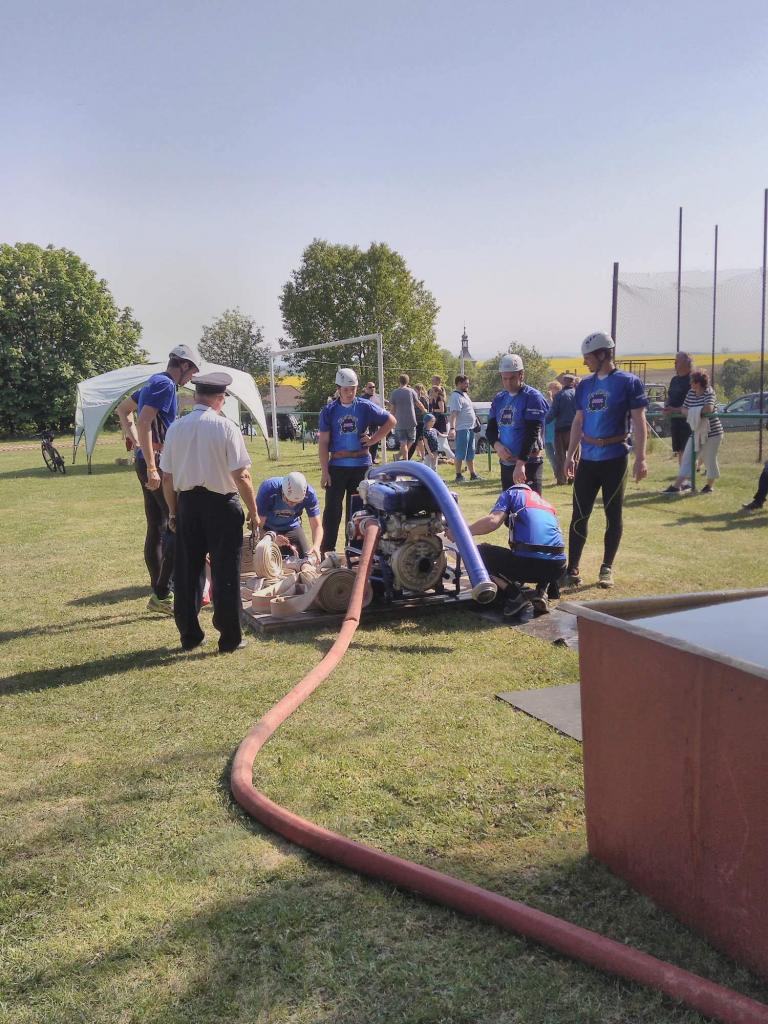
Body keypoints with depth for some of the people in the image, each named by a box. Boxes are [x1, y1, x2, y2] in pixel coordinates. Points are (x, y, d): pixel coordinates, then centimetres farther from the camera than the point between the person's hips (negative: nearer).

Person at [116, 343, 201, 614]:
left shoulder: (155, 382, 17)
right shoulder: (165, 384, -13)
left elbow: (123, 408, 30)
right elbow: (144, 422, -23)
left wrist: (132, 437, 19)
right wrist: (152, 467, -24)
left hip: (148, 461, 10)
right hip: (158, 462, -10)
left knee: (157, 528, 12)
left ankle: (159, 593, 17)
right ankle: (163, 594, -7)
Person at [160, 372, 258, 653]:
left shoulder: (176, 428, 0)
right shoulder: (226, 427, -12)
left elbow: (167, 477, 4)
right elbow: (241, 476, -14)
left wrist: (173, 511, 15)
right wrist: (253, 511, -4)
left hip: (187, 503, 4)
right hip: (221, 505, -4)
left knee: (187, 571, 13)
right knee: (225, 573, 5)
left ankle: (189, 635, 22)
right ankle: (230, 638, 12)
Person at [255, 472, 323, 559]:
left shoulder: (309, 494, -24)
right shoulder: (269, 489, -33)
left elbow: (316, 526, -20)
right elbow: (258, 524, -30)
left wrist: (316, 546, -40)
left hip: (292, 528, 2)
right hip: (268, 529, -2)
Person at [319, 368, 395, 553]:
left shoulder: (365, 407, 0)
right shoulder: (329, 411, 0)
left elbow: (391, 421, 6)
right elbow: (323, 442, -1)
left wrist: (373, 439, -2)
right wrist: (324, 471, -6)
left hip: (361, 465, 1)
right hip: (337, 466, 0)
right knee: (332, 510, -2)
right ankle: (327, 551, 3)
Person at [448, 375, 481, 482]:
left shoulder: (465, 394, 18)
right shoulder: (456, 396, -13)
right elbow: (453, 414, -24)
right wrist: (452, 428, -32)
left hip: (470, 428, 10)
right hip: (462, 429, -10)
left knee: (470, 453, 15)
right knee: (460, 453, -5)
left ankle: (473, 474, 22)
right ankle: (459, 475, -1)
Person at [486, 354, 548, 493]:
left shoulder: (533, 397, -10)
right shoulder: (499, 398, 11)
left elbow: (532, 434, -17)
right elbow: (490, 429, 14)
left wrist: (521, 462, -24)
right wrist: (496, 445, -9)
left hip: (528, 464, -7)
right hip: (506, 463, 7)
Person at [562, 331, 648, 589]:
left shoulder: (628, 383, -6)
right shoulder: (585, 385, 10)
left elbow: (638, 422, -8)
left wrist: (640, 458, -14)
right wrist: (570, 454, 11)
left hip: (614, 459, -4)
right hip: (587, 459, 5)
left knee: (613, 515, 6)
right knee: (579, 514, 3)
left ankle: (607, 568, 16)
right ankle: (572, 568, 8)